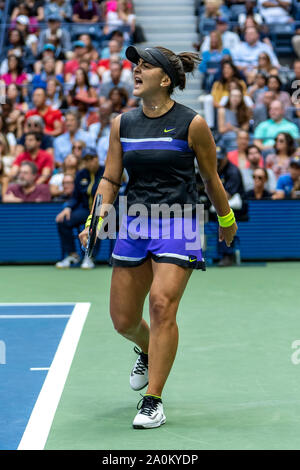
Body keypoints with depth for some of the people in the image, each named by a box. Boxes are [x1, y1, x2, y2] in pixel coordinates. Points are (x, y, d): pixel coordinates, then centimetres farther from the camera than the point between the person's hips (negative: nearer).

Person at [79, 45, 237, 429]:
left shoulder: (192, 123, -6)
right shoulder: (122, 124, 6)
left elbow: (211, 179, 5)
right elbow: (110, 179, 9)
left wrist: (226, 221, 15)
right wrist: (96, 220, -6)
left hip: (178, 224, -4)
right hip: (134, 224, 5)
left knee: (162, 304, -19)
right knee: (123, 320, 7)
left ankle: (153, 400, -8)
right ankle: (149, 352, 44)